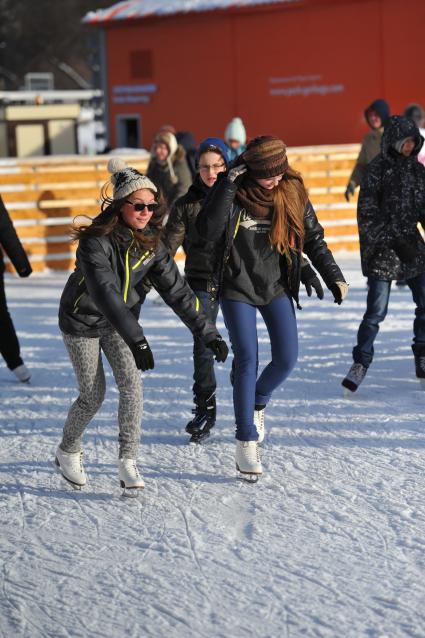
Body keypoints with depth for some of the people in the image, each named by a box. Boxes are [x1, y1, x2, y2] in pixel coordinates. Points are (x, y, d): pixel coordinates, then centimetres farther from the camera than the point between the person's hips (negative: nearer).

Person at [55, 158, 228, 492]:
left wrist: (209, 333, -16)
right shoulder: (96, 241, -31)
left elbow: (177, 290, -11)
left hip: (120, 321, 5)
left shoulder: (150, 243, -12)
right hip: (83, 321, -5)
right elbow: (104, 291, -42)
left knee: (131, 387, -10)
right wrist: (136, 339, -52)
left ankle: (128, 461, 0)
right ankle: (68, 452, 26)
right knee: (93, 396, 1)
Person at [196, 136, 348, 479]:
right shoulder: (230, 190, -12)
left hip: (277, 287, 3)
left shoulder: (293, 191, -4)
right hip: (238, 289, -3)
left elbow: (313, 238, 6)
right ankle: (246, 442, -2)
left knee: (287, 358, -5)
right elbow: (208, 230, -25)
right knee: (247, 361, -9)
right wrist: (228, 186, -30)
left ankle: (258, 403, 28)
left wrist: (334, 276, 1)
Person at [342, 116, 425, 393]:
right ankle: (360, 364, 1)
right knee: (376, 311, -9)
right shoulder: (378, 168, -7)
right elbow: (367, 212, -11)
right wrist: (392, 240, -16)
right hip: (382, 249, -6)